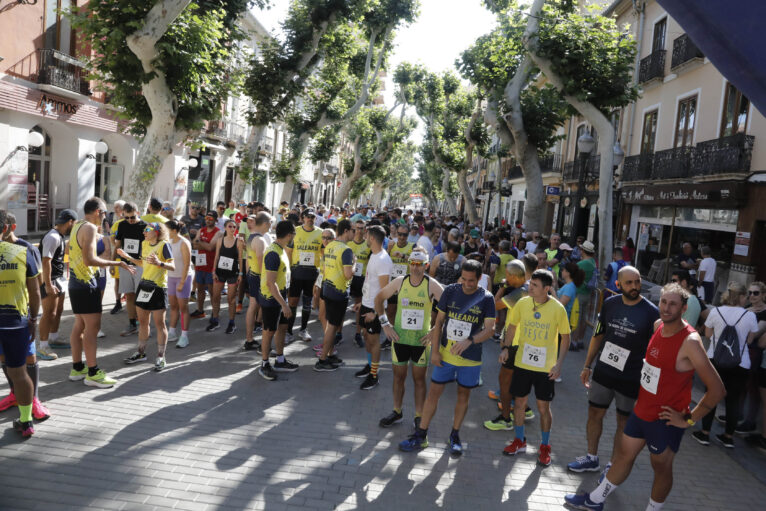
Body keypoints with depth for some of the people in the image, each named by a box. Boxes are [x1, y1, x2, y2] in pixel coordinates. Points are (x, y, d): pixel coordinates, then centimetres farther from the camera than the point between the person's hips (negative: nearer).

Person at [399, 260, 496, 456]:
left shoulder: (486, 298, -9)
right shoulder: (450, 291, -5)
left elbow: (490, 329, -14)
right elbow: (439, 322, 0)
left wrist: (469, 341, -30)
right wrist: (434, 351, -4)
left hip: (470, 358, -1)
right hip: (446, 353, 1)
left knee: (463, 395, 13)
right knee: (434, 392, 4)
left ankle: (455, 436, 30)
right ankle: (421, 436, 15)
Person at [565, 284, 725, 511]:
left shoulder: (690, 341, -24)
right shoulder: (658, 325, -2)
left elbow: (716, 389, -24)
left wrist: (689, 419, -17)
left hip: (666, 419, -7)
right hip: (641, 409, 7)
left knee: (661, 467, 13)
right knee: (624, 454, 19)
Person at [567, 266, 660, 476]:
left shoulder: (651, 312, -13)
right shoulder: (609, 304, -1)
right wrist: (587, 366, 11)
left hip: (631, 378, -4)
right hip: (603, 372, 4)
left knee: (623, 422, 11)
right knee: (594, 414, 13)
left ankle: (614, 465, 28)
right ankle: (592, 458, 32)